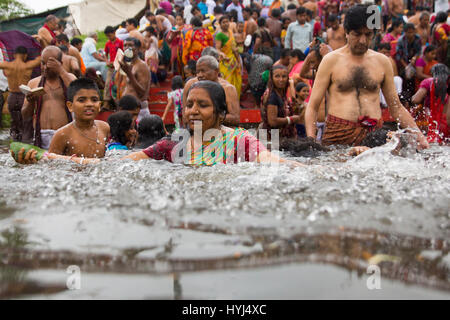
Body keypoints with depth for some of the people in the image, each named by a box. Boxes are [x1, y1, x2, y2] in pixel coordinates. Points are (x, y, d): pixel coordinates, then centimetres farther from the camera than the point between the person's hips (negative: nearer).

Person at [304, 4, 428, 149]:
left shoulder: (382, 62, 15)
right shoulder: (331, 60, 6)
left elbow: (396, 107, 22)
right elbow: (312, 106, 4)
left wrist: (418, 134, 10)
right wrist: (311, 142, -11)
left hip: (374, 133, 3)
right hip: (338, 134, -2)